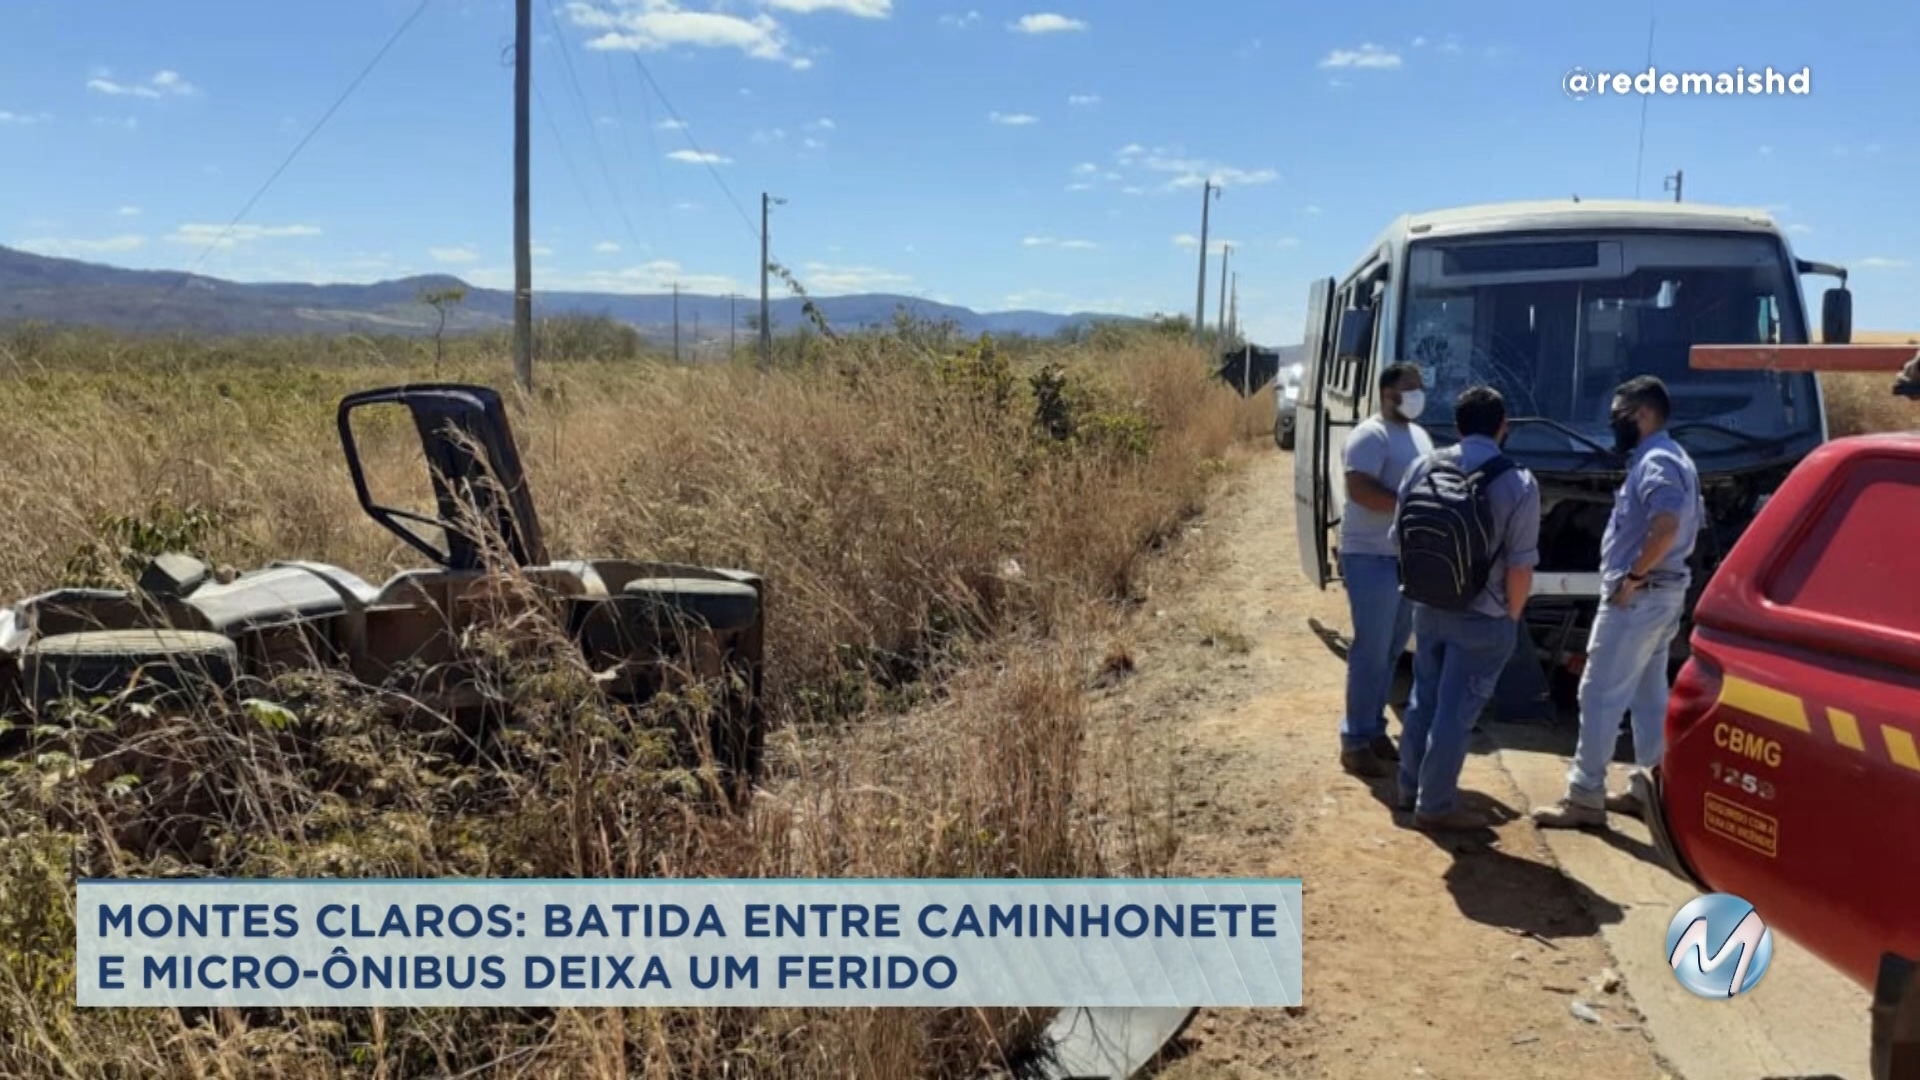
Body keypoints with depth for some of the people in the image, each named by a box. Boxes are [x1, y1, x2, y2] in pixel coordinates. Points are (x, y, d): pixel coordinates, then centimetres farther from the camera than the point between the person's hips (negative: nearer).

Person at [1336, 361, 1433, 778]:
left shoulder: (1419, 435, 17)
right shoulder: (1371, 435, -12)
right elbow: (1359, 489, -24)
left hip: (1410, 557, 9)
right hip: (1371, 558, -9)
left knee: (1393, 649, 13)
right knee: (1372, 652, -6)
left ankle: (1374, 728, 24)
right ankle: (1355, 741, 2)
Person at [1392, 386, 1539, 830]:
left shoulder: (1423, 467, -2)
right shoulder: (1518, 484, -15)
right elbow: (1520, 569, -15)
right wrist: (1511, 616, 2)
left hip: (1428, 609, 5)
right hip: (1483, 620, -5)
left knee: (1424, 700, 19)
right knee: (1456, 712, 4)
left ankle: (1410, 788, 31)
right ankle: (1435, 805, 15)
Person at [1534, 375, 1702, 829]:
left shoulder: (1655, 462, -17)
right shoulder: (1673, 458, 16)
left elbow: (1667, 526, -32)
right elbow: (1689, 522, 22)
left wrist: (1633, 575, -22)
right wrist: (1644, 574, 15)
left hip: (1639, 596, -11)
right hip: (1663, 592, 11)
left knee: (1600, 695, -7)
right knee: (1650, 695, 16)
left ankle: (1585, 797, -4)